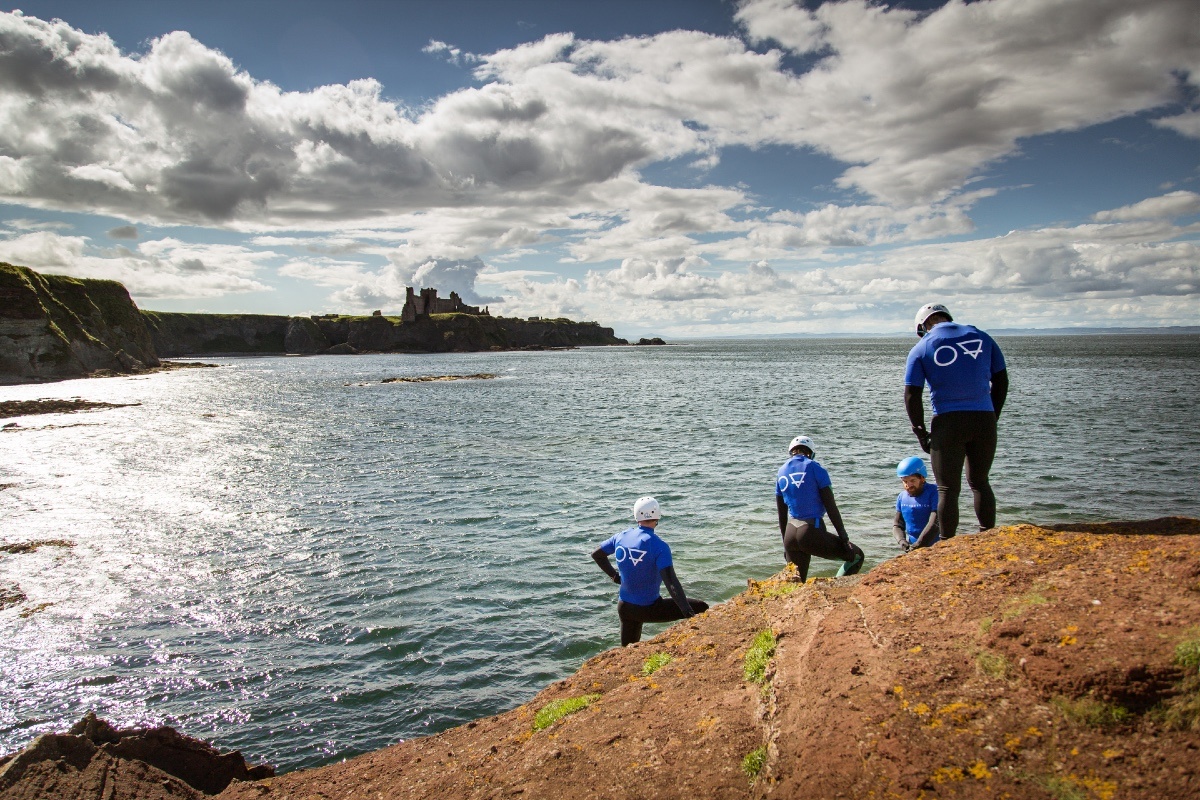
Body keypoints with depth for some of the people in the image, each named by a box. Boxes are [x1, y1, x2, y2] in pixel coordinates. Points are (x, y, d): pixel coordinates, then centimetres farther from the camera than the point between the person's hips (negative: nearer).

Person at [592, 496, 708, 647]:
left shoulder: (621, 536, -2)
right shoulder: (658, 546, -19)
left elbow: (596, 555, 13)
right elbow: (671, 583, -27)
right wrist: (688, 613, -28)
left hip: (624, 607, 6)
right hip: (648, 610, -6)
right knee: (702, 608, -1)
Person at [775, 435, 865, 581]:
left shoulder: (781, 473, 12)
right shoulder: (814, 468, -4)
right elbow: (831, 507, -7)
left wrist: (786, 544, 25)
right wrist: (844, 537, -1)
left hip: (791, 533, 6)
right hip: (812, 531, -6)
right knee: (856, 555, 12)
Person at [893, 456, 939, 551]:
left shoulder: (934, 492, -8)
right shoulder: (902, 497, 9)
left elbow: (935, 523, -18)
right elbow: (897, 525, 13)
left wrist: (918, 544, -27)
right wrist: (901, 540, -9)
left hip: (935, 547, -5)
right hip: (912, 548, 5)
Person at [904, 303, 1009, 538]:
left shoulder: (921, 348, 3)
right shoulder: (981, 337, 12)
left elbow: (911, 395, -3)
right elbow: (1001, 381, 13)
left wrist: (921, 431, 5)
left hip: (948, 422, -3)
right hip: (984, 419, 3)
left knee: (948, 488, 4)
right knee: (979, 481, 19)